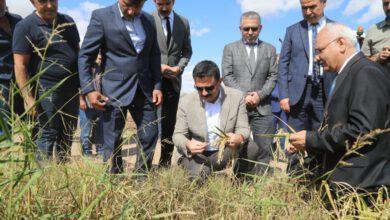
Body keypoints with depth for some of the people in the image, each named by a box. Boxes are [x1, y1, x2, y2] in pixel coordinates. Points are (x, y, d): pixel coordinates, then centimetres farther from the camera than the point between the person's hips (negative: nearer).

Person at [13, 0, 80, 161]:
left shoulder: (68, 21, 9)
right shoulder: (26, 26, -8)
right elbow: (20, 66, -11)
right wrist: (29, 98, -18)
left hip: (72, 88, 6)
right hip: (47, 89, -6)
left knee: (68, 134, 13)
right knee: (49, 134, -2)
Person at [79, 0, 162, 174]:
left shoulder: (148, 22, 9)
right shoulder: (101, 16, -5)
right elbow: (85, 55, -7)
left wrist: (157, 86, 4)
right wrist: (88, 89, -15)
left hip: (144, 89, 5)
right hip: (115, 90, -4)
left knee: (150, 135, 7)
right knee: (112, 141, 5)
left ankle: (142, 175, 25)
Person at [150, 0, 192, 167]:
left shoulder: (184, 22, 10)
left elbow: (187, 51, 11)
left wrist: (179, 67, -6)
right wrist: (157, 66, -13)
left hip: (173, 80, 3)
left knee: (169, 122, 6)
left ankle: (165, 163, 16)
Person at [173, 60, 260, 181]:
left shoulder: (236, 97, -6)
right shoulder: (186, 102, -6)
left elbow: (243, 128, -4)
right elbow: (178, 135, -2)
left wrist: (239, 138, -30)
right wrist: (187, 144, -27)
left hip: (227, 154, 2)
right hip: (198, 155, -1)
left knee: (251, 148, -24)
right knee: (197, 177, -30)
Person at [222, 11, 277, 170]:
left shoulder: (270, 49, 15)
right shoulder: (230, 48, 10)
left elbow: (272, 77, 7)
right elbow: (227, 76, 0)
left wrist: (260, 94, -9)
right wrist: (243, 95, -11)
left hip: (262, 107, 2)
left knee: (264, 148, 1)